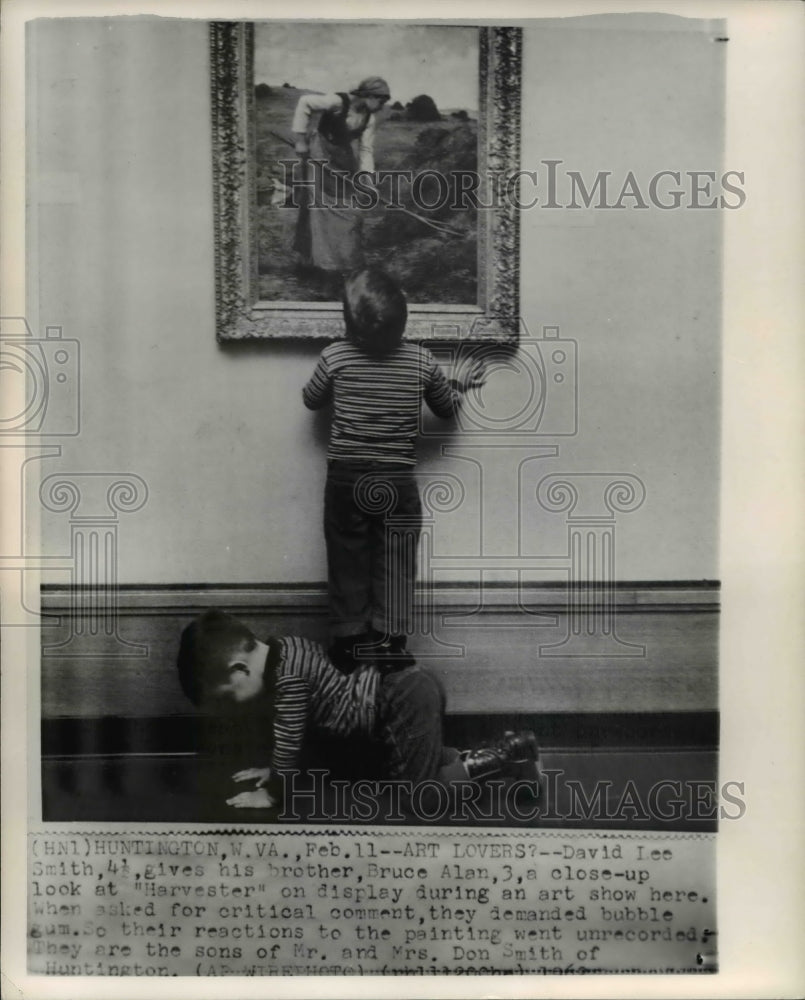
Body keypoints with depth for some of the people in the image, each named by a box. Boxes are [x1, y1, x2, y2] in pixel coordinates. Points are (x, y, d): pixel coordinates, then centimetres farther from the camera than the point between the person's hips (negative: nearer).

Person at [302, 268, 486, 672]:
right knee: (396, 564, 11)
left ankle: (349, 640, 22)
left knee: (348, 563, 13)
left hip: (345, 479, 0)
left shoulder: (335, 357, -8)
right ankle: (390, 643, 15)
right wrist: (463, 386, 29)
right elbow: (446, 407, 11)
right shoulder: (421, 361, -6)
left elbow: (310, 400, 9)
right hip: (398, 481, 0)